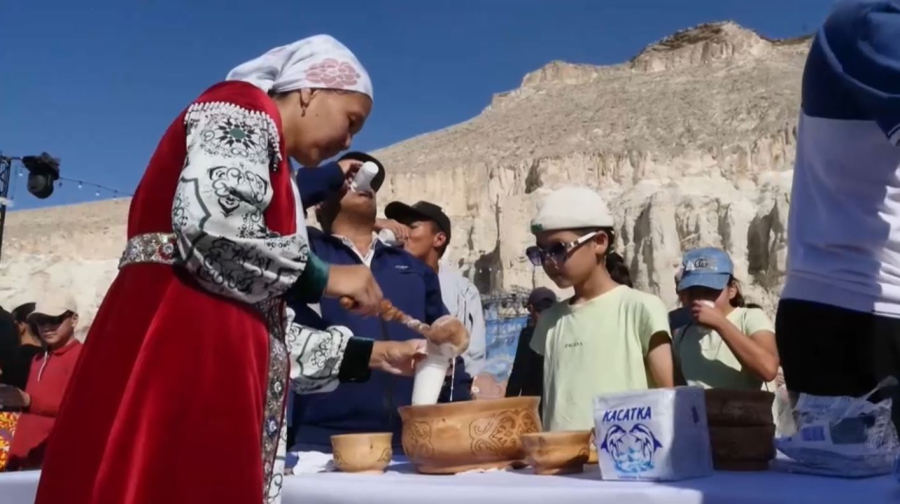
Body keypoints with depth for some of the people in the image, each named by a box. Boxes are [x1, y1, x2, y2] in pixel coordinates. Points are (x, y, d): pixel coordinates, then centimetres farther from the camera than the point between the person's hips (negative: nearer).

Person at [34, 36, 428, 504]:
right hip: (174, 348, -9)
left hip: (208, 362, 9)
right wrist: (322, 277, -4)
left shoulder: (265, 169, 28)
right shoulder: (244, 110, 3)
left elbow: (266, 325, 23)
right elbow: (209, 229, -17)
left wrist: (372, 354, 21)